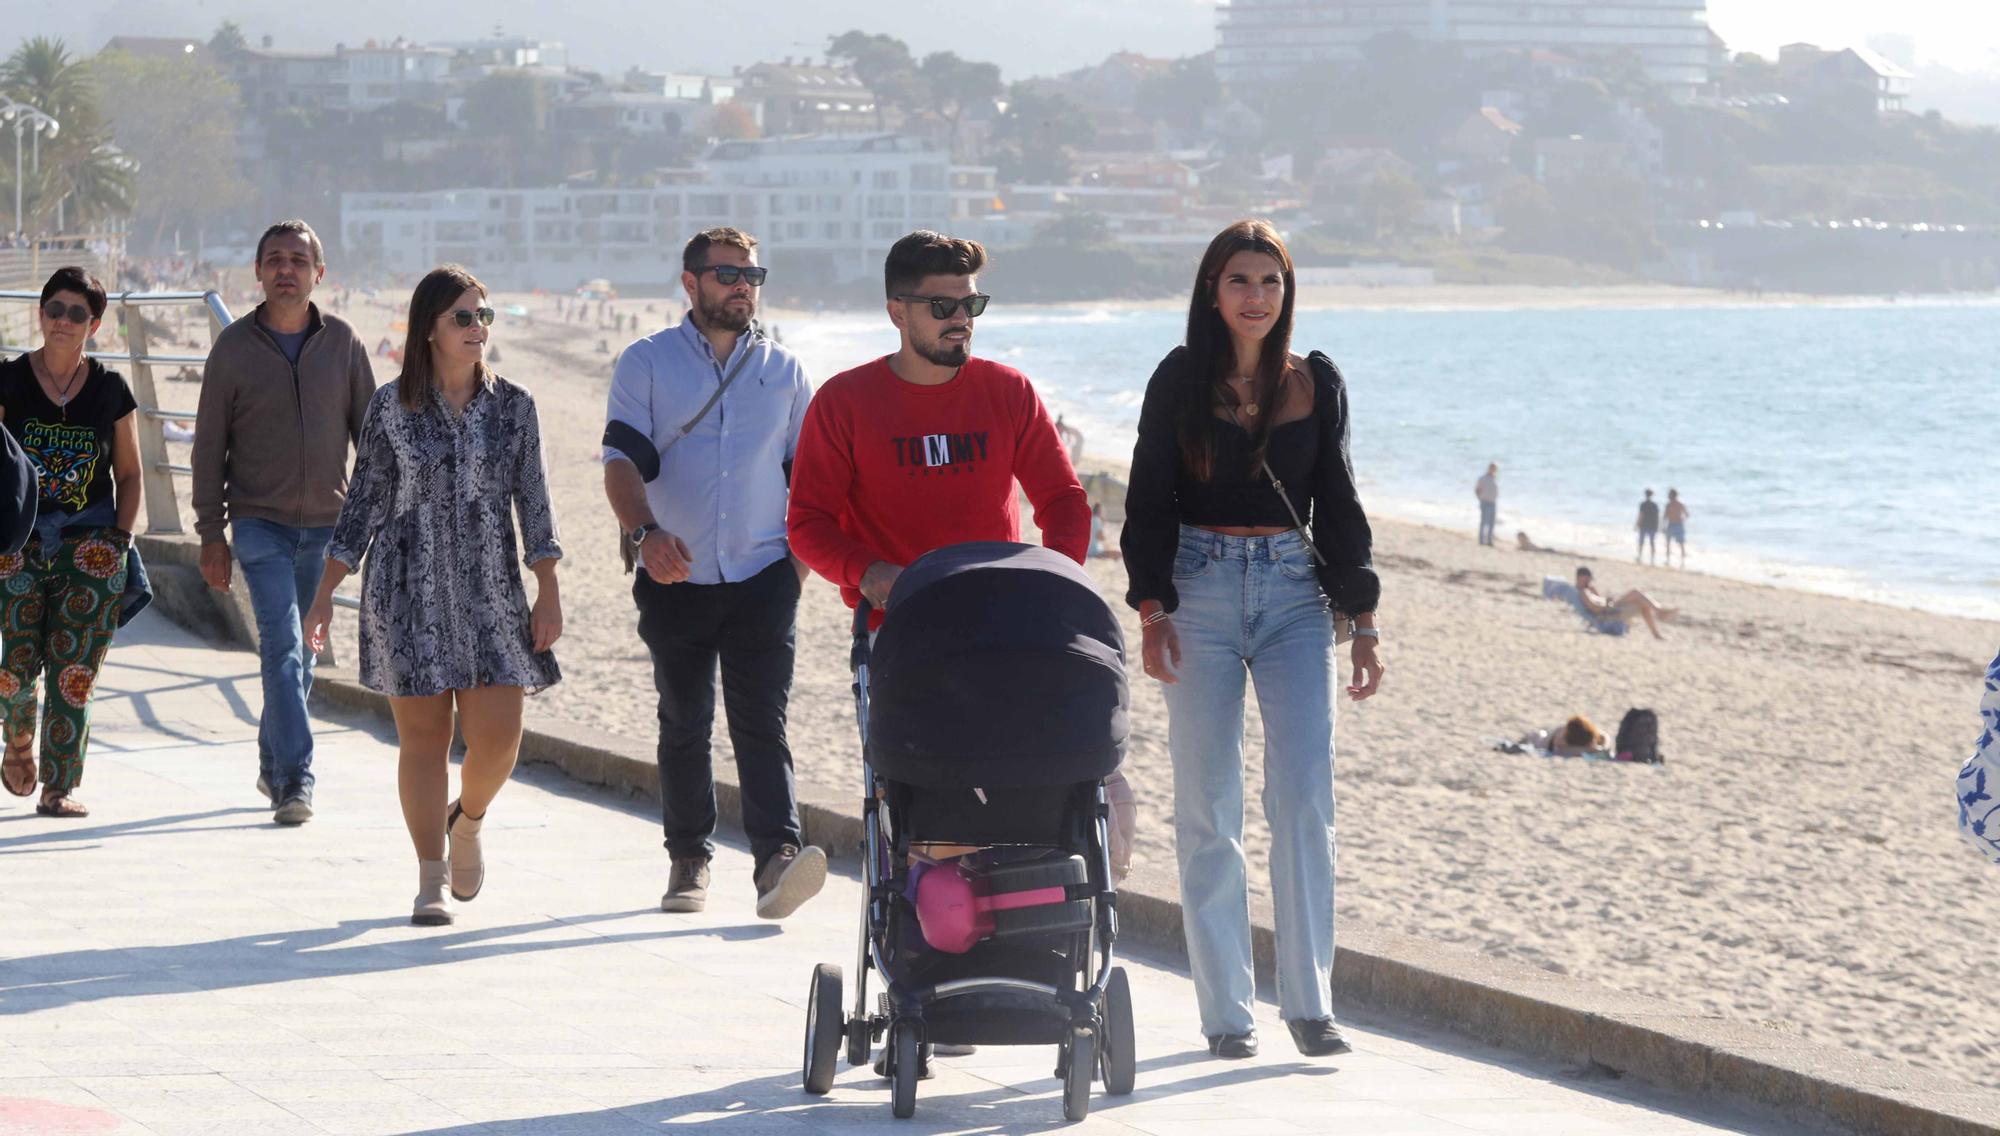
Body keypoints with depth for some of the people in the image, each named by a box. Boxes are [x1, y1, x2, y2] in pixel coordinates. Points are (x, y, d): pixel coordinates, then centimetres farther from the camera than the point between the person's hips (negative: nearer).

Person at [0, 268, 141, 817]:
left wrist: (121, 540, 3)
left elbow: (129, 474, 12)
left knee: (73, 673, -5)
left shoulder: (110, 390, 5)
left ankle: (59, 788, 2)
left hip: (90, 543, 1)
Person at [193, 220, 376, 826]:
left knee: (300, 654, 11)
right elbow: (210, 445, 2)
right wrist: (211, 533, -2)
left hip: (326, 524, 3)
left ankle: (273, 764, 29)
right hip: (260, 522, -3)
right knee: (283, 647, -15)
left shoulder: (343, 342, 3)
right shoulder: (234, 347, -2)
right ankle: (294, 779, -18)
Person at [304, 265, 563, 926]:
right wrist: (325, 593, 3)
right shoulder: (391, 407, 1)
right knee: (423, 735, -1)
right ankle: (431, 881, 8)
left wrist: (549, 593, 0)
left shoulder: (512, 407, 5)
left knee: (497, 735, -7)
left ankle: (468, 820, 26)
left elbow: (534, 505, 6)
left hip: (490, 592, 1)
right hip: (408, 592, -1)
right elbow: (363, 504, 5)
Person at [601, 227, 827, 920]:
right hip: (675, 579, 0)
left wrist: (801, 558, 6)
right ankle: (689, 860, 19)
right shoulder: (646, 365, 4)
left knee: (761, 724, -11)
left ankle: (777, 859, -22)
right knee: (684, 726, 7)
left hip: (763, 578, 0)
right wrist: (645, 532, -25)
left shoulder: (783, 370, 11)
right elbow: (622, 460, -6)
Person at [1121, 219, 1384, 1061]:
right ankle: (1226, 1008, 5)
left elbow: (1338, 505, 12)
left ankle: (1309, 1001, -4)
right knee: (1208, 808, 0)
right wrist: (1152, 609, -9)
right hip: (1202, 590, -1)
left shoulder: (1316, 383, 7)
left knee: (1304, 798, -8)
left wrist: (1363, 620, 7)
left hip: (1294, 592, 1)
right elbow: (1148, 502, 2)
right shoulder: (1181, 380, 2)